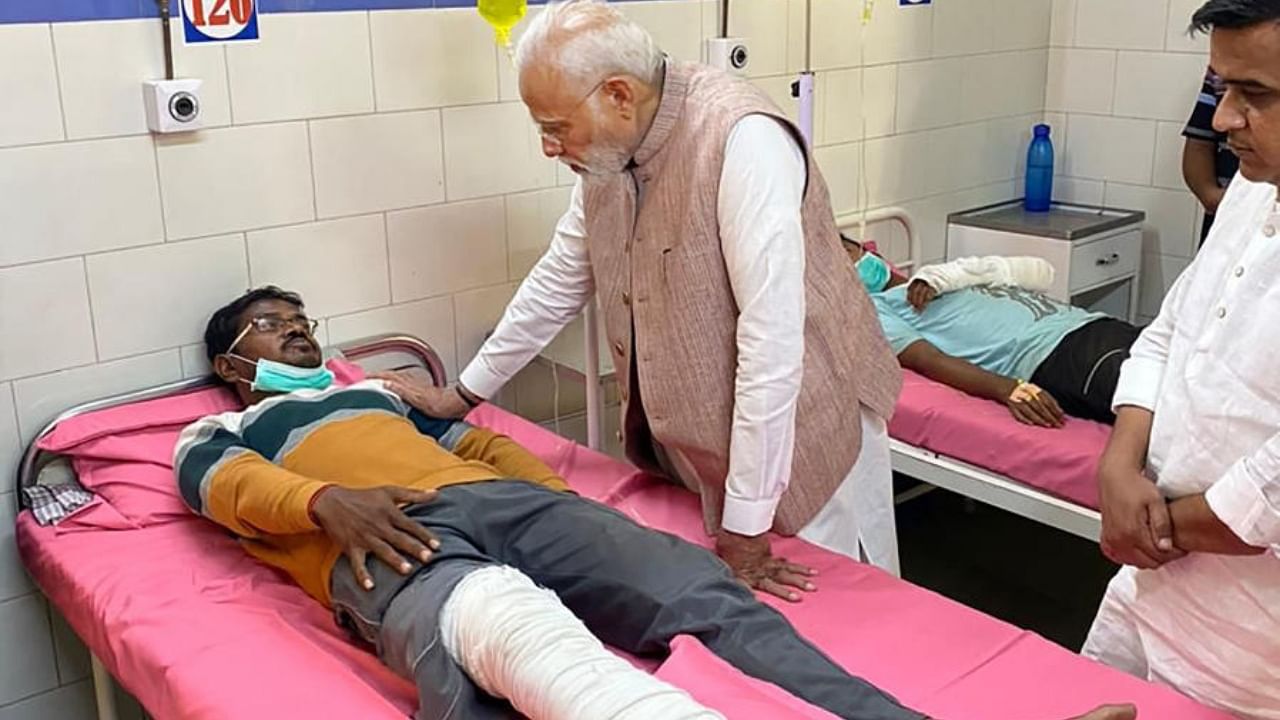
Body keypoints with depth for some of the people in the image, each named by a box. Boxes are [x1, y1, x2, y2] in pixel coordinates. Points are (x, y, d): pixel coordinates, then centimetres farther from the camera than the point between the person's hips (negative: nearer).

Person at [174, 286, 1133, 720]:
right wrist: (329, 501, -18)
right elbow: (237, 491, 5)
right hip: (397, 545, -6)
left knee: (701, 591, -21)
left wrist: (573, 503, 10)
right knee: (516, 634, -42)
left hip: (504, 502, 6)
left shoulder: (378, 392, 41)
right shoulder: (213, 438, 28)